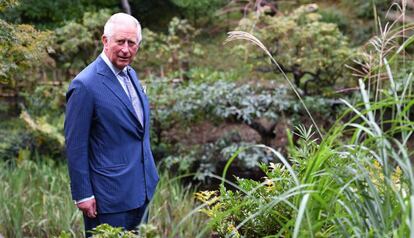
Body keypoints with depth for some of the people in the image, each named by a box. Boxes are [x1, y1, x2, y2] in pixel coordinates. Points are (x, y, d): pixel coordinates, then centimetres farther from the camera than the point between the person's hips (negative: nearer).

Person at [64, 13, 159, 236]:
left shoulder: (130, 74, 8)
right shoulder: (85, 85, -18)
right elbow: (75, 145, -15)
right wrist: (83, 195, -14)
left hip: (141, 190, 8)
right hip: (110, 195, -8)